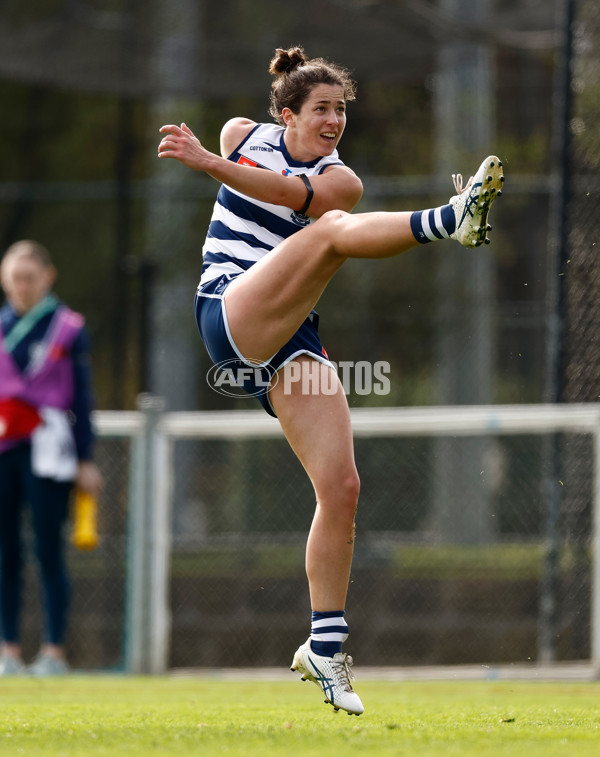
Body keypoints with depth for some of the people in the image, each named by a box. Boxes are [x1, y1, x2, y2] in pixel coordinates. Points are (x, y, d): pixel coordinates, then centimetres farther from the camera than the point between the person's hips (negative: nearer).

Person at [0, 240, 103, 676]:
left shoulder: (69, 328, 3)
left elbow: (82, 396, 4)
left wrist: (85, 460, 0)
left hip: (46, 450, -3)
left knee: (49, 550, -7)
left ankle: (54, 651, -5)